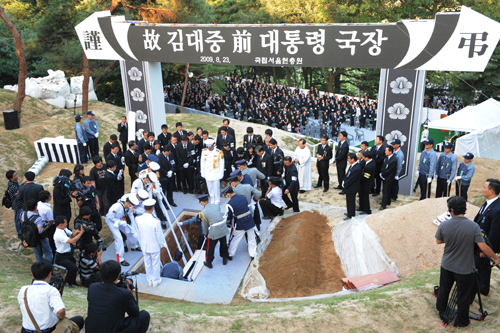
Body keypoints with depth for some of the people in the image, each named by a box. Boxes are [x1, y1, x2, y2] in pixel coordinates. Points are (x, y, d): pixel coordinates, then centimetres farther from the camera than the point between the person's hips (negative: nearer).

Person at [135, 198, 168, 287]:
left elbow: (138, 233, 1)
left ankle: (149, 281, 36)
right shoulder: (155, 221, -28)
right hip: (154, 247, -4)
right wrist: (162, 245, 1)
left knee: (147, 264, 20)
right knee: (155, 264, 15)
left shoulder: (139, 219, -14)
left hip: (144, 246, 4)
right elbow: (159, 235, -17)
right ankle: (156, 281, 30)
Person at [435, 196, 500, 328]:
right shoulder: (473, 226, -22)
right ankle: (461, 321, 33)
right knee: (463, 296, 16)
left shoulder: (444, 225, -16)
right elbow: (483, 248, -20)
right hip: (465, 269, -2)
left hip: (447, 266, 2)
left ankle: (441, 312, 43)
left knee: (444, 290, 23)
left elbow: (438, 241, 0)